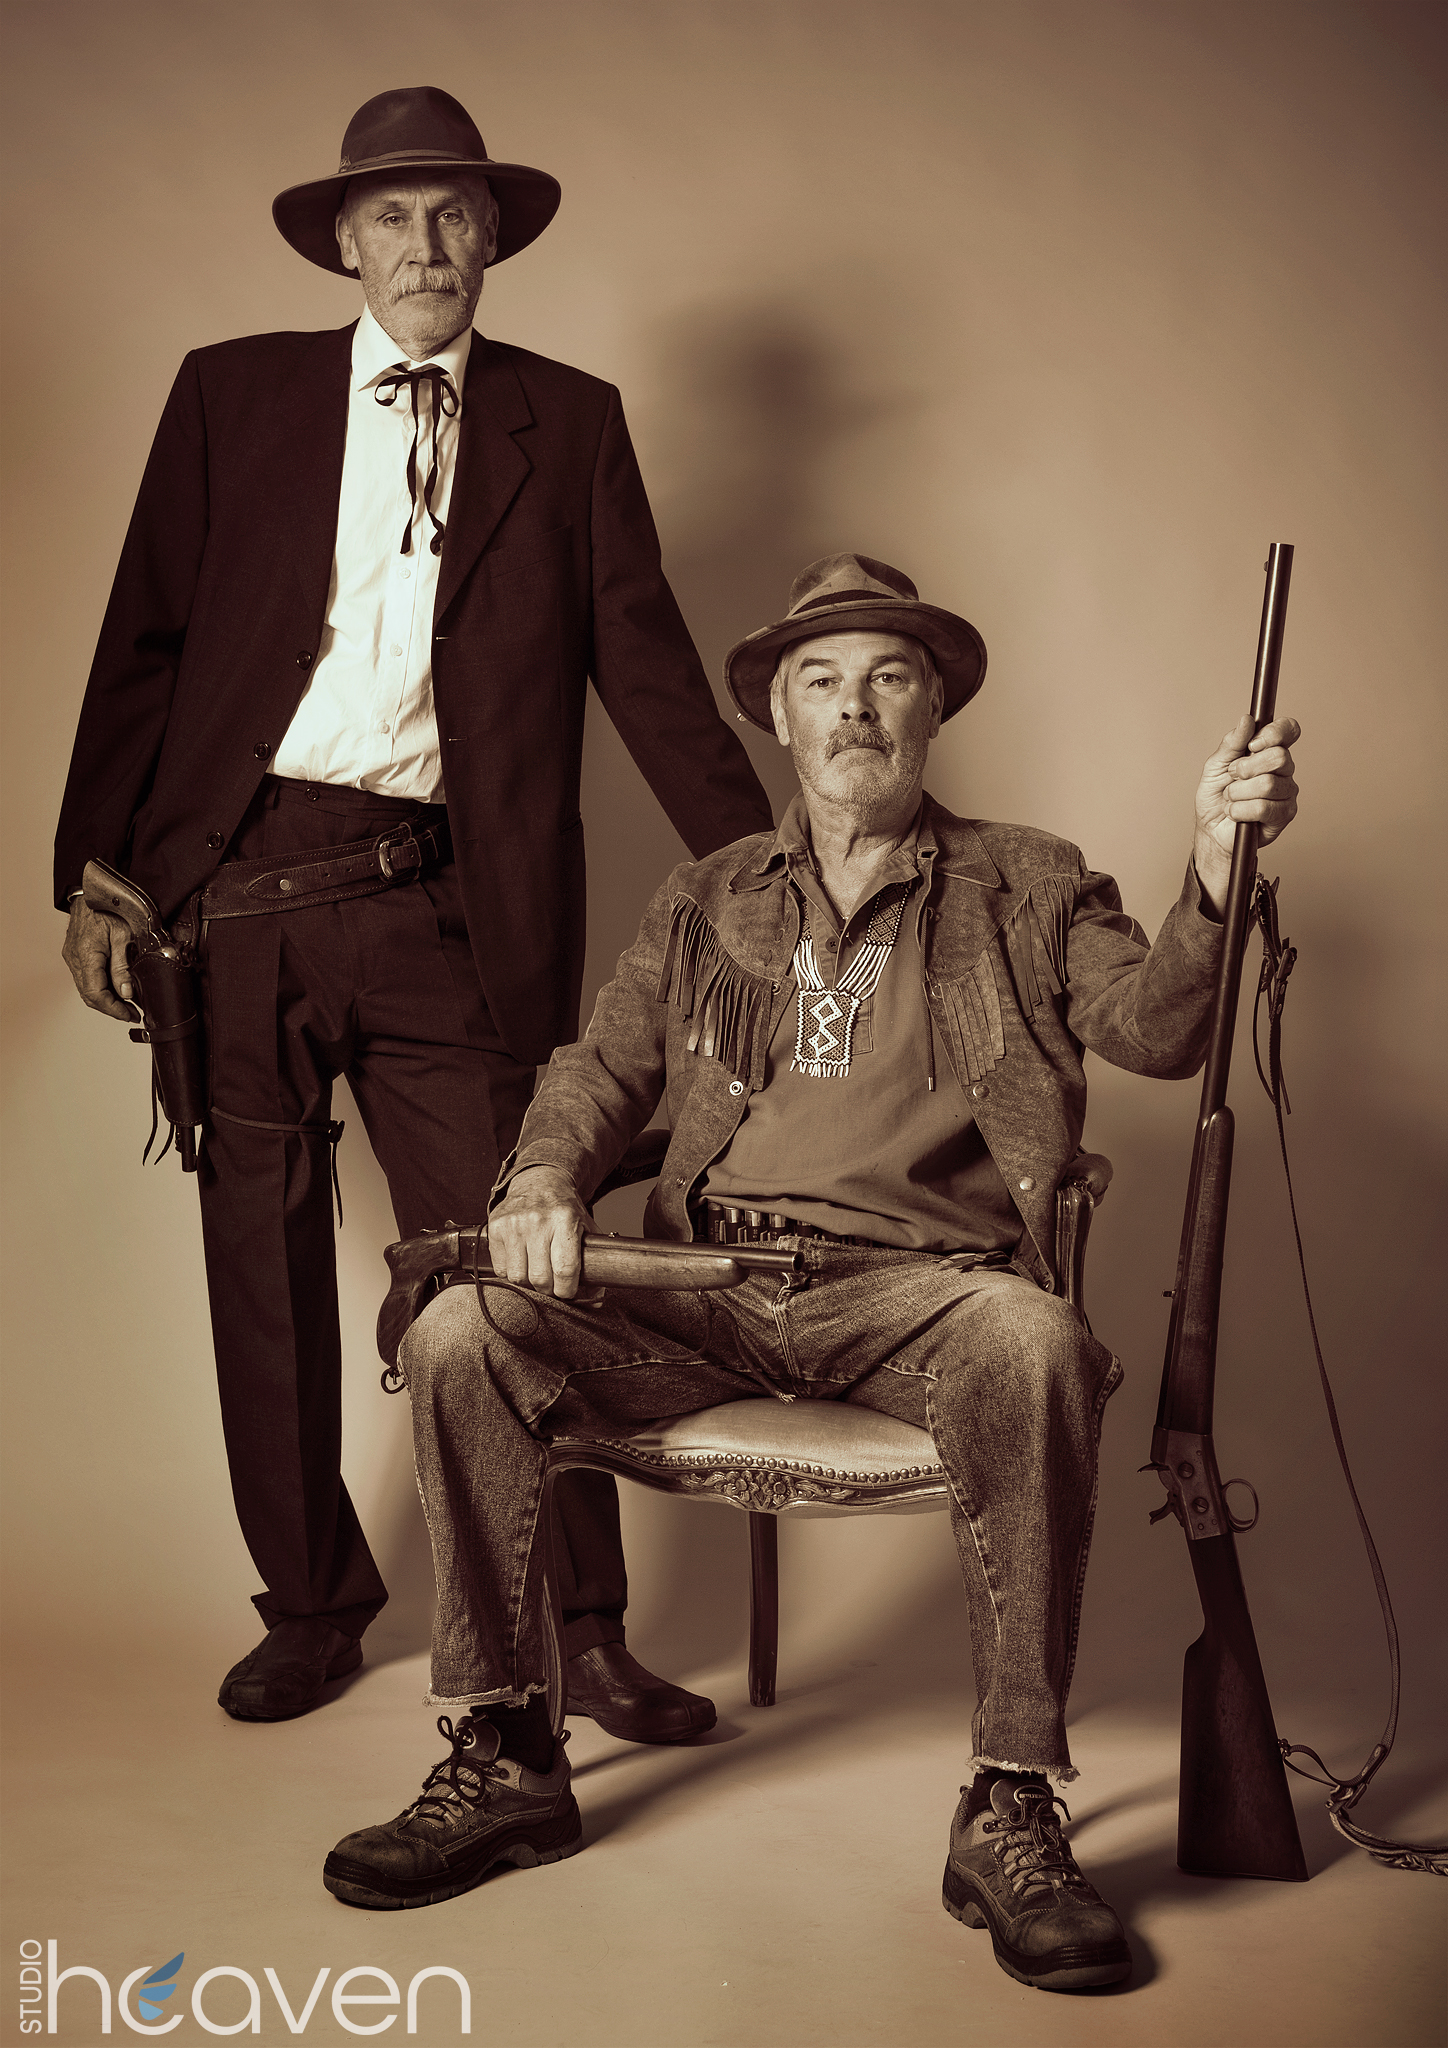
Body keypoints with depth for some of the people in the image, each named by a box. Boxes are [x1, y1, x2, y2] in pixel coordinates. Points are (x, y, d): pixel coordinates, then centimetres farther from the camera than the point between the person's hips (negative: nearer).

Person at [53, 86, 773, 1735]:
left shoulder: (567, 422, 11)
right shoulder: (232, 395, 11)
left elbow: (643, 660, 8)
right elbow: (144, 642, 9)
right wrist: (95, 876, 3)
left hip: (441, 910, -1)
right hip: (240, 882, 2)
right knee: (263, 1271, 8)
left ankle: (578, 1631, 10)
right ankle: (311, 1608, 24)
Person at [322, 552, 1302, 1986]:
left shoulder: (1027, 888, 14)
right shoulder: (702, 904, 22)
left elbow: (1154, 1029, 1)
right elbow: (602, 1068, 18)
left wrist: (1214, 865, -18)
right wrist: (543, 1181, -5)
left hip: (916, 1286, -3)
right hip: (703, 1291, 3)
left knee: (1031, 1344, -37)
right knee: (459, 1336, -20)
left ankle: (1010, 1811, -26)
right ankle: (504, 1760, -7)